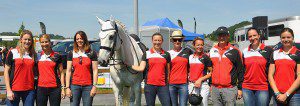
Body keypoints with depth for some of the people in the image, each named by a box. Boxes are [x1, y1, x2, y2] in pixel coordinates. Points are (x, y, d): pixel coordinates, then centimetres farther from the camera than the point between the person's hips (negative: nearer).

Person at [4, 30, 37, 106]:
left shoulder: (34, 55, 9)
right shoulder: (13, 53, 0)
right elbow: (6, 71, -1)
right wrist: (8, 90, -7)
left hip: (29, 90, 3)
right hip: (14, 90, -2)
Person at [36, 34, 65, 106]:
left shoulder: (57, 56, 3)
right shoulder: (37, 56, 8)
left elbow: (61, 73, 4)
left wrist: (63, 88, -2)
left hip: (54, 88, -2)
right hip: (41, 88, 2)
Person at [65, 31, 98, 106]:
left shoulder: (92, 53, 3)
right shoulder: (71, 54, 7)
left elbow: (95, 71, 1)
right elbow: (68, 71, 5)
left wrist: (94, 86, -7)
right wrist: (67, 87, 0)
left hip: (88, 86, -1)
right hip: (74, 85, 1)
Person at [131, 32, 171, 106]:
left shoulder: (166, 55, 9)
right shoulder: (147, 54, 5)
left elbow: (168, 71, 11)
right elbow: (141, 68, -1)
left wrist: (168, 83, 5)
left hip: (163, 85, 1)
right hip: (150, 85, -1)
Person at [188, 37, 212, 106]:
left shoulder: (206, 57, -3)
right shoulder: (190, 57, 10)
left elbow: (211, 72, -4)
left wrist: (200, 79, -12)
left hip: (203, 85, -4)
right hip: (192, 85, 4)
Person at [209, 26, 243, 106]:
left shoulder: (234, 51, -1)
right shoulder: (212, 51, 11)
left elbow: (240, 71, 1)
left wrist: (240, 88, -2)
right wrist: (210, 84, 17)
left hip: (229, 89, -4)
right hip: (215, 88, 4)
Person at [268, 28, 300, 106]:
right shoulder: (275, 53, 8)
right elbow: (270, 75, 5)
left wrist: (286, 94, -10)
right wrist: (277, 93, -5)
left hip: (294, 94, -2)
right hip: (278, 95, 3)